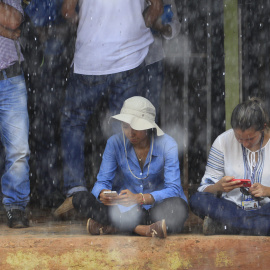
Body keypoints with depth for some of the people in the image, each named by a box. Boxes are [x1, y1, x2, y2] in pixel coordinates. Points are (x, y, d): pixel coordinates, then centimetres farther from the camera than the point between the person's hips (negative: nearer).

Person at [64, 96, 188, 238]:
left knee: (178, 205, -37)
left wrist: (139, 198, -38)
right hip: (125, 210, 2)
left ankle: (113, 227, -30)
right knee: (80, 198, -21)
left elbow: (173, 189, -20)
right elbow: (102, 182, -6)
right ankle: (142, 229, -31)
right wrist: (103, 193, -33)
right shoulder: (115, 143, -6)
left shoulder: (167, 145, -12)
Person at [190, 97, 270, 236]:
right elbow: (205, 189, 2)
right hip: (231, 207, 2)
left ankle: (222, 226, -31)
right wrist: (218, 187, -21)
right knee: (196, 200, -29)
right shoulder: (223, 142, 3)